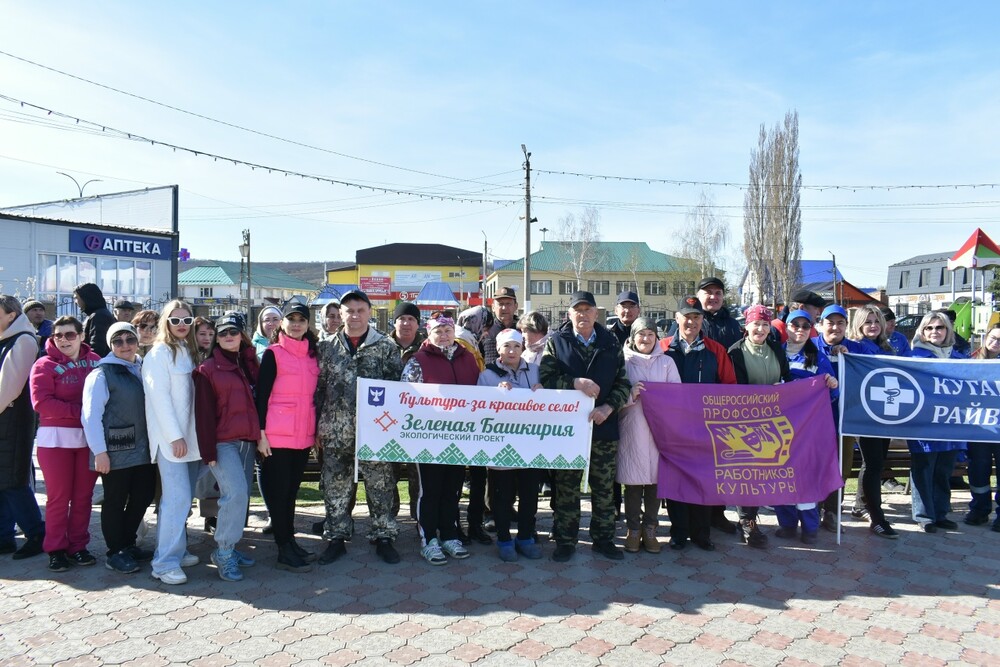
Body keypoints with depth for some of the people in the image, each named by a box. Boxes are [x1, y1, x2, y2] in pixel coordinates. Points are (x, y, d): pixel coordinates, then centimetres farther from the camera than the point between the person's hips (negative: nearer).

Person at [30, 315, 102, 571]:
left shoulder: (95, 362, 6)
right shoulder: (45, 365, -3)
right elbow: (41, 402, -12)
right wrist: (79, 411, -19)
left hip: (89, 437, 3)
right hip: (56, 438, -2)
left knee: (83, 495, 8)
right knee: (59, 497, 3)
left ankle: (78, 546, 19)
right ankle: (56, 550, 14)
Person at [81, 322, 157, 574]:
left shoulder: (144, 369, 12)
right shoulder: (102, 373, -7)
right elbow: (91, 415, -12)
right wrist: (99, 451, -16)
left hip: (144, 449, 6)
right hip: (116, 451, -6)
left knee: (143, 496, 12)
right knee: (115, 502, 4)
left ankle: (128, 544, 30)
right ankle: (115, 553, 18)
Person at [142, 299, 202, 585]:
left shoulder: (188, 351, 15)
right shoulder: (160, 352, -7)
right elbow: (159, 396, -13)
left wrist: (189, 434, 10)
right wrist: (175, 436, -17)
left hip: (190, 435, 7)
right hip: (170, 438, -7)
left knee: (184, 497, 12)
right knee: (178, 498, -11)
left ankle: (178, 549, 23)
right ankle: (165, 562, -5)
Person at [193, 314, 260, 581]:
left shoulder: (250, 365, 14)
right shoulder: (207, 369, -2)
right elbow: (204, 412, -7)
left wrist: (259, 435, 6)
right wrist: (208, 450, -12)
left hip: (247, 441, 6)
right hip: (223, 443, -6)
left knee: (241, 496, 8)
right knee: (235, 493, -17)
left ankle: (229, 548, 20)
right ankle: (223, 553, -5)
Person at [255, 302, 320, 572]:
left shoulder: (312, 354, 11)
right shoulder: (273, 353, -4)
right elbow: (262, 394, -7)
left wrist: (317, 429, 14)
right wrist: (261, 433, -12)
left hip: (304, 434, 5)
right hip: (278, 434, -5)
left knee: (292, 489, 14)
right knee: (279, 490, 2)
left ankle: (290, 542, 23)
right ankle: (284, 551, 9)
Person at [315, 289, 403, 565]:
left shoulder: (386, 346, 1)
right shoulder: (327, 348, 8)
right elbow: (319, 388, 10)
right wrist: (317, 427, 6)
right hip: (335, 431, 2)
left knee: (380, 485, 4)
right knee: (336, 486, 9)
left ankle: (383, 537, 17)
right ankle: (336, 538, 23)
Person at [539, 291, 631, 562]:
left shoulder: (611, 344, 7)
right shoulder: (556, 342, 2)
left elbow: (623, 383, 3)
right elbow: (545, 378, -7)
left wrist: (608, 408, -12)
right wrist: (575, 383, -19)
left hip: (604, 426, 2)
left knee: (604, 488, 10)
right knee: (566, 487, 6)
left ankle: (603, 538, 24)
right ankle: (565, 540, 18)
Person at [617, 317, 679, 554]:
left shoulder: (667, 362, 10)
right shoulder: (624, 362, 4)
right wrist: (630, 395, -17)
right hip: (632, 430, -2)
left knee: (655, 479, 5)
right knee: (632, 480, 2)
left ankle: (650, 529, 19)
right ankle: (633, 530, 16)